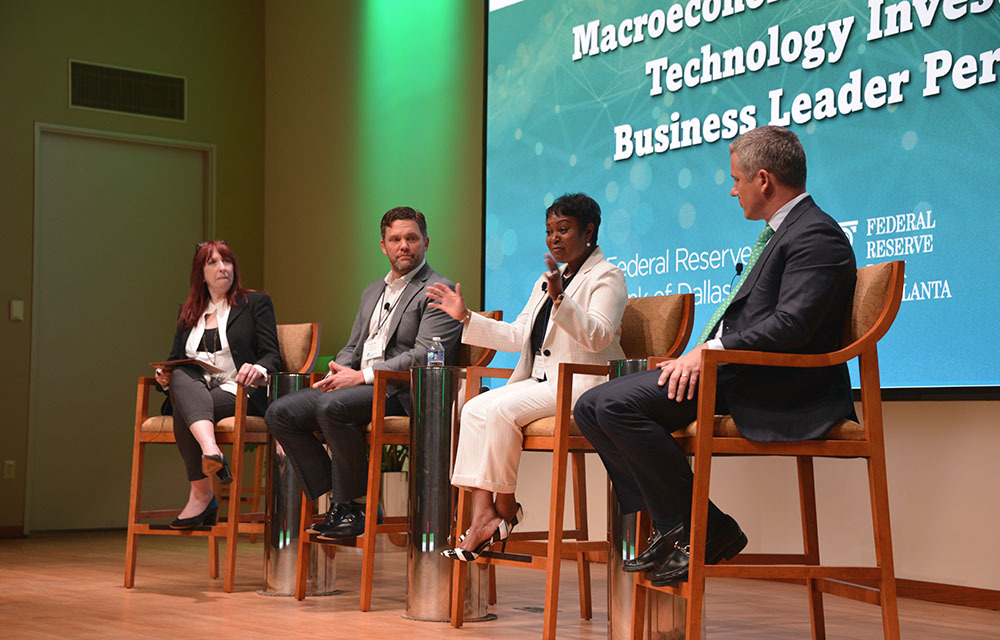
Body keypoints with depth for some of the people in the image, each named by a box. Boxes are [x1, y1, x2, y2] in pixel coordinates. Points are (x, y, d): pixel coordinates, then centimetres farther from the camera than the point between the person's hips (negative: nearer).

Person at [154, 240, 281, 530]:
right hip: (193, 392, 4)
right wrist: (165, 375, -3)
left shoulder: (256, 302, 13)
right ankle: (211, 450, -52)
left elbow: (272, 356, 3)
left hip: (240, 393, -3)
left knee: (183, 410, -32)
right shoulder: (188, 312, 25)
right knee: (181, 379, -34)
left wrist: (258, 369, -21)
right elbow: (175, 359, 22)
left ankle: (201, 495, -31)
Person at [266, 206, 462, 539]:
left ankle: (356, 505, -18)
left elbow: (425, 356, -14)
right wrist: (338, 373, 0)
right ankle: (339, 499, -8)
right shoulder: (372, 291, 24)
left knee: (332, 406, -34)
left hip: (400, 392, -8)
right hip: (357, 385, 8)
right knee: (279, 412, -7)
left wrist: (362, 376, -17)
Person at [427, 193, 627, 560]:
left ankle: (505, 508, -16)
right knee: (475, 408, -15)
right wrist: (466, 318, 13)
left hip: (583, 385, -8)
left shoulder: (606, 277, -1)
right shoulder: (545, 282, 24)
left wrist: (561, 299, -29)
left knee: (501, 409, -27)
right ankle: (483, 513, -26)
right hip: (541, 382, 8)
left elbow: (597, 336, -17)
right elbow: (517, 336, 20)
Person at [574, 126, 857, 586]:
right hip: (727, 369, 11)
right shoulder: (781, 232, 23)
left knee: (619, 404, -25)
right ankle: (671, 523, -1)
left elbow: (791, 325, -23)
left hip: (764, 384, -11)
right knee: (591, 407, 2)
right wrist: (696, 356, 8)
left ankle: (703, 530, -14)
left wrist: (712, 350, -21)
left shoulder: (816, 235, -10)